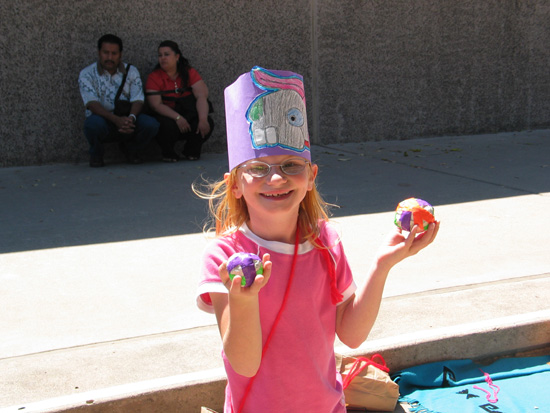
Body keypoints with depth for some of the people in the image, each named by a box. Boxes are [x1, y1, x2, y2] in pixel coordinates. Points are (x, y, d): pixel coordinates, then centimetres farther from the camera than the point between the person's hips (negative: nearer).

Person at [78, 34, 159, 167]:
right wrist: (116, 120, -34)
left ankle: (130, 150, 8)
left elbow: (138, 100, -5)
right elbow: (92, 103, -17)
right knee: (93, 123, -38)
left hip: (126, 120, 3)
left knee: (151, 124, -25)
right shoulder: (87, 74, -5)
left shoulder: (131, 71, 5)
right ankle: (96, 155, -2)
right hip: (103, 121, -2)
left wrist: (131, 118, -29)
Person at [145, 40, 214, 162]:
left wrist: (203, 119, -28)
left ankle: (191, 151, 4)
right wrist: (178, 118, -29)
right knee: (168, 125, -36)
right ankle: (168, 153, -2)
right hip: (167, 117, -2)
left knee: (208, 123, -25)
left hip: (189, 116, 2)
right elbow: (156, 105, -14)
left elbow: (201, 96, -10)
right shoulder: (154, 77, -3)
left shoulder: (189, 73, 2)